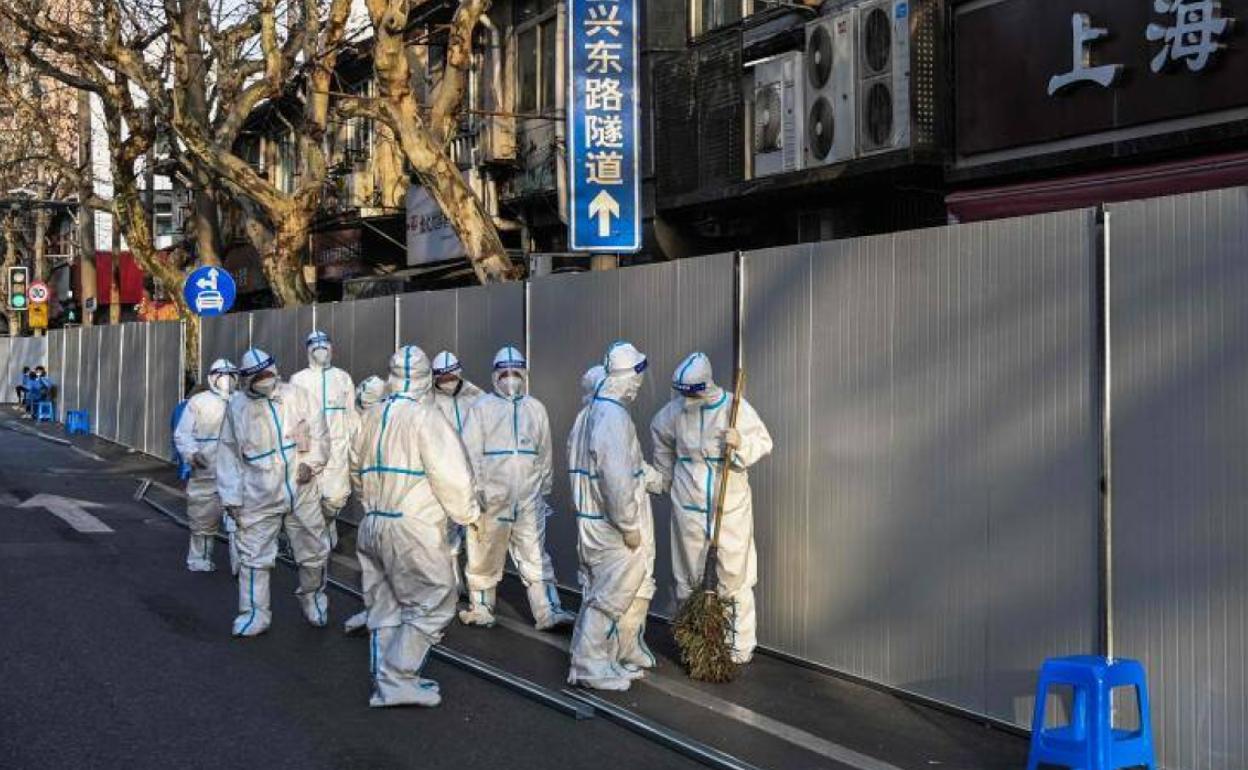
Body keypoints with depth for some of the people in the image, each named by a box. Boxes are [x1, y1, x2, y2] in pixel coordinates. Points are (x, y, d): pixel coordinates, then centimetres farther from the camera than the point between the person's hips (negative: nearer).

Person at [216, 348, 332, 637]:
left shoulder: (298, 396, -1)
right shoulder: (237, 407, -2)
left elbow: (319, 433, 5)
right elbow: (228, 453, 4)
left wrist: (311, 462, -12)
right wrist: (230, 496, 1)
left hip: (302, 492, 1)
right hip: (259, 497, -1)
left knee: (313, 553, 12)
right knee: (254, 556, -1)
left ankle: (312, 597, 36)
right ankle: (254, 613, 12)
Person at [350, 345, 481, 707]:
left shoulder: (373, 417, 10)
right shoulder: (425, 417, -13)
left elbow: (357, 470, 19)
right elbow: (451, 475, -16)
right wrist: (468, 513, -1)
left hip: (372, 525, 8)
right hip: (413, 528, -8)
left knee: (386, 606, 15)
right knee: (433, 604, 1)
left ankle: (386, 684, 20)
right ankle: (399, 680, -2)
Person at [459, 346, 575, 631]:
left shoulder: (536, 409, 11)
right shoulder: (481, 407, 1)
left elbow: (544, 455, 16)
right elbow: (470, 452, -3)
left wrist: (544, 491, 16)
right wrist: (475, 490, -9)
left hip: (528, 500, 2)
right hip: (491, 498, -2)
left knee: (535, 556, -1)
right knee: (484, 557, 7)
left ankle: (548, 612, -1)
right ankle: (480, 609, 21)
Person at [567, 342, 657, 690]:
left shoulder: (588, 413, 10)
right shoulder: (613, 417, -22)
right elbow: (617, 479, -26)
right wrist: (629, 526, -19)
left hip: (591, 520, 10)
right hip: (613, 529, -10)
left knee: (635, 591, 20)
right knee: (611, 596, 0)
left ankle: (628, 656, 32)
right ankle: (588, 667, 7)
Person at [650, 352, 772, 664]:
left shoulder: (735, 407, -11)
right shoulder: (675, 410, -1)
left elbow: (764, 443, -2)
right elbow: (660, 435, 20)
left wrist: (742, 443, -24)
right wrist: (666, 479, 24)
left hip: (730, 507, -3)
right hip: (688, 507, 3)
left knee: (734, 578, 0)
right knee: (689, 578, 10)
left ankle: (741, 647, 11)